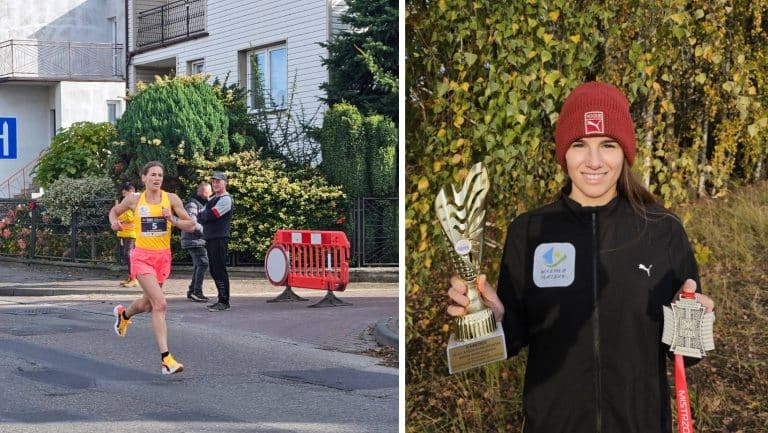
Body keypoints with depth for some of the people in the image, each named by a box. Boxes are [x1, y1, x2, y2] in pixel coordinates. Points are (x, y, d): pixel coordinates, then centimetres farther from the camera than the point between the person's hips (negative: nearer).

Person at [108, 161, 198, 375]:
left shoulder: (171, 199, -2)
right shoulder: (134, 200, -2)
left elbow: (191, 226, -2)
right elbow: (114, 210, 18)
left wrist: (173, 221, -19)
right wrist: (114, 222, -3)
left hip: (163, 257, 3)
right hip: (142, 257, -3)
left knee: (148, 305, 19)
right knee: (160, 304, -20)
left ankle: (123, 314, 56)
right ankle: (166, 359, -21)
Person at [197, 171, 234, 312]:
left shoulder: (226, 199, -7)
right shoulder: (212, 200, 23)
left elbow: (210, 215, -16)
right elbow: (200, 218, 17)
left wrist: (201, 215, 2)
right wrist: (204, 216, -4)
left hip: (220, 238, -9)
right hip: (210, 239, 9)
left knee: (219, 270, -10)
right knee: (214, 271, 10)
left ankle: (224, 302, -9)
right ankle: (221, 299, 16)